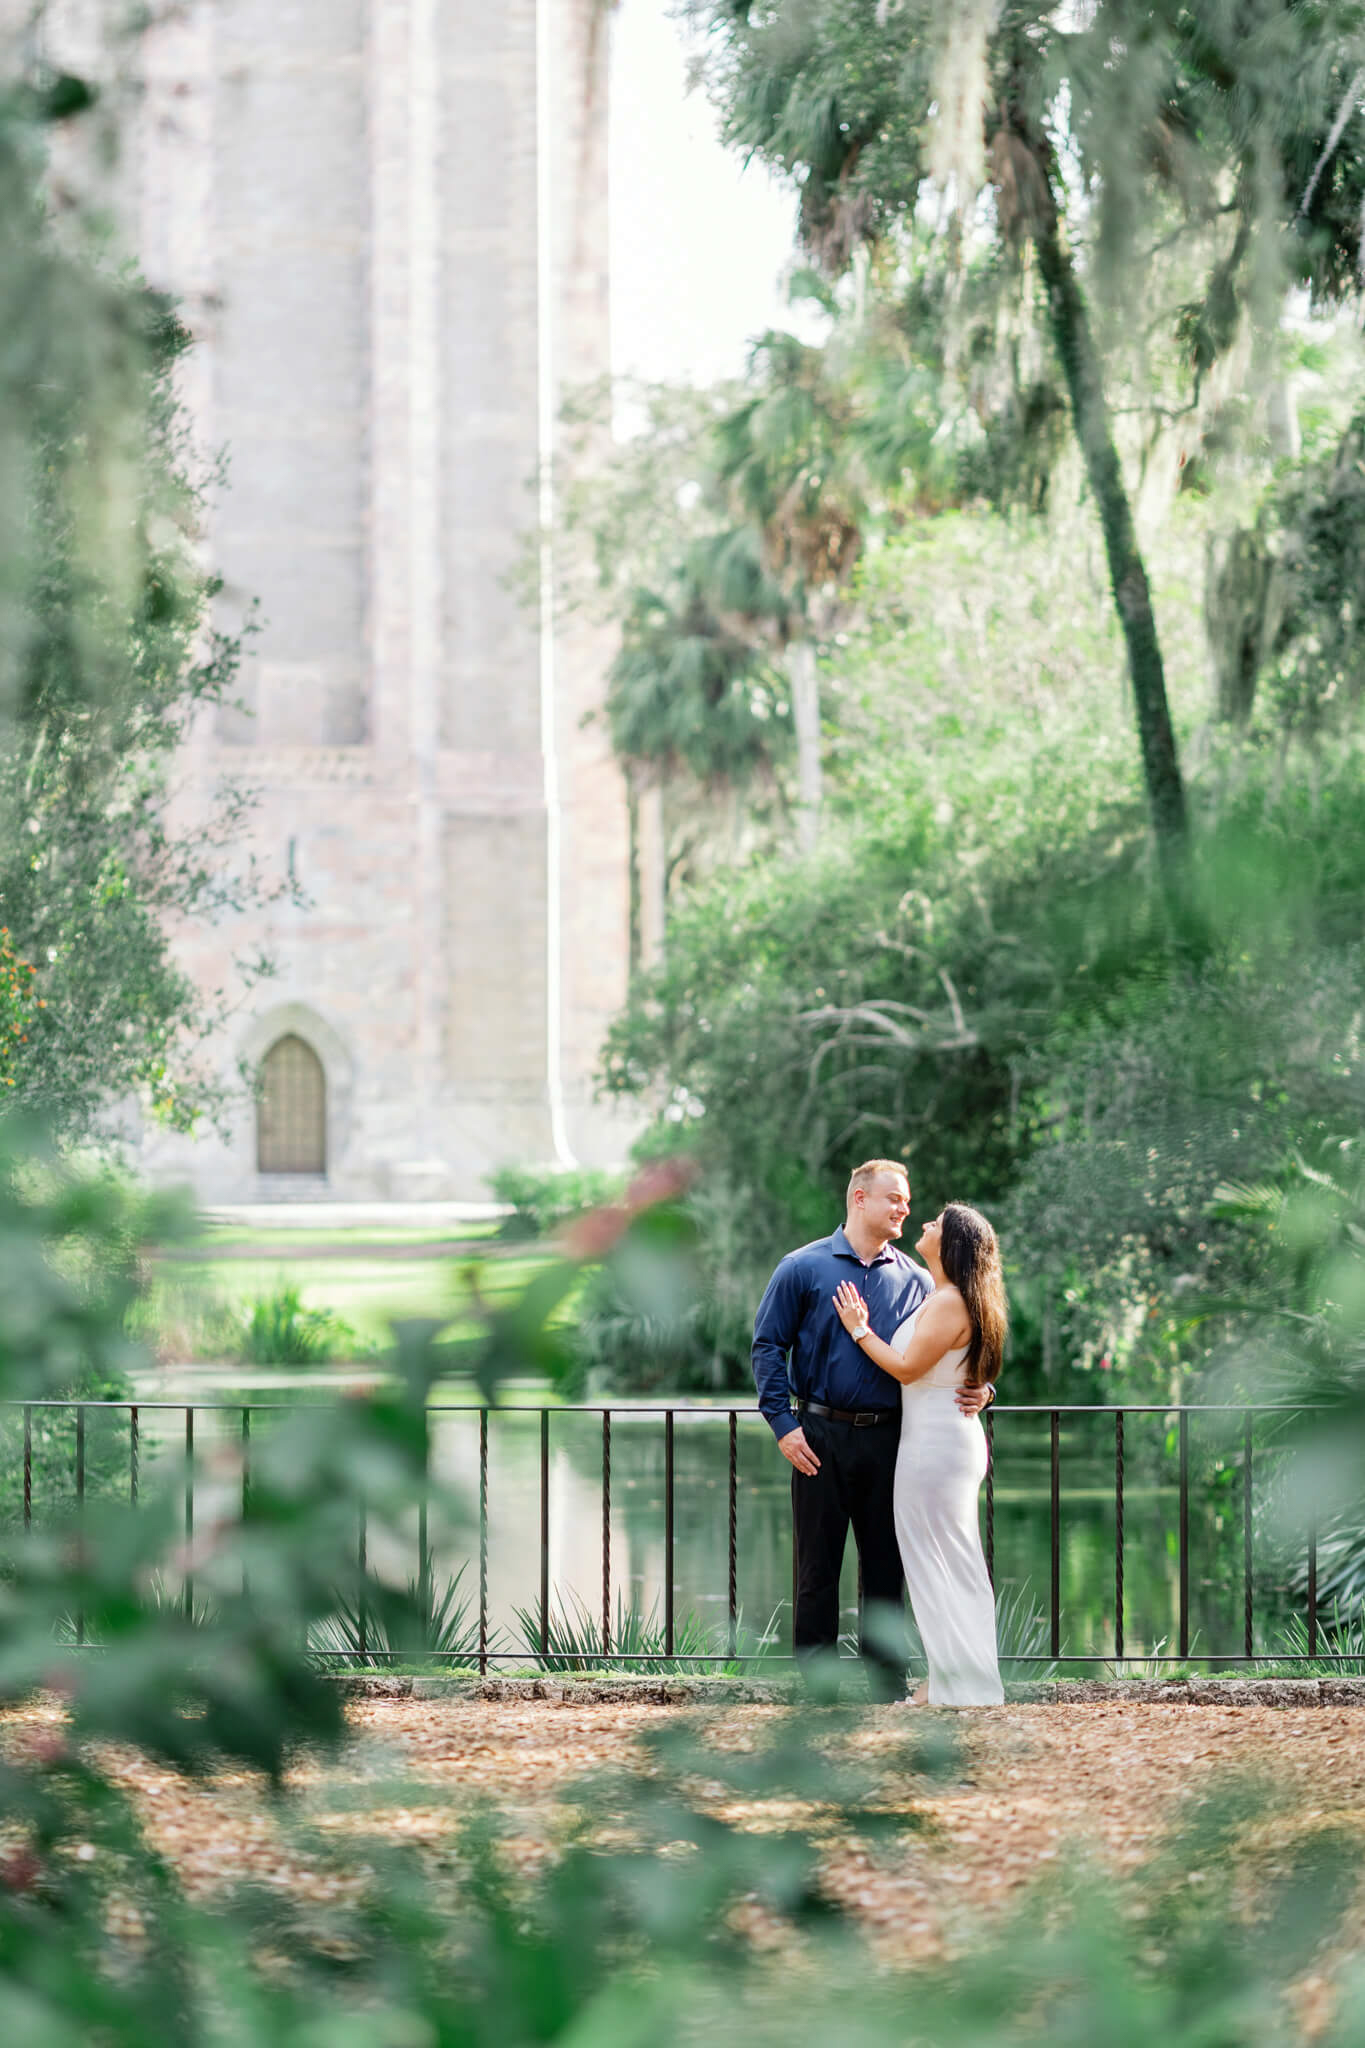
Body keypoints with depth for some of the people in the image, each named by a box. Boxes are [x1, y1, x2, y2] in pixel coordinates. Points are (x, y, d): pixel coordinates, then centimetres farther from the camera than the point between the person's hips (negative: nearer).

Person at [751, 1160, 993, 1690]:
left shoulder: (914, 1281, 10)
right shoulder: (803, 1269, 1)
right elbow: (768, 1346, 0)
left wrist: (975, 1392, -6)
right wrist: (783, 1423, -8)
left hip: (888, 1441, 3)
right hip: (821, 1437, -3)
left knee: (886, 1564, 6)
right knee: (818, 1565, 2)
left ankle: (886, 1676, 13)